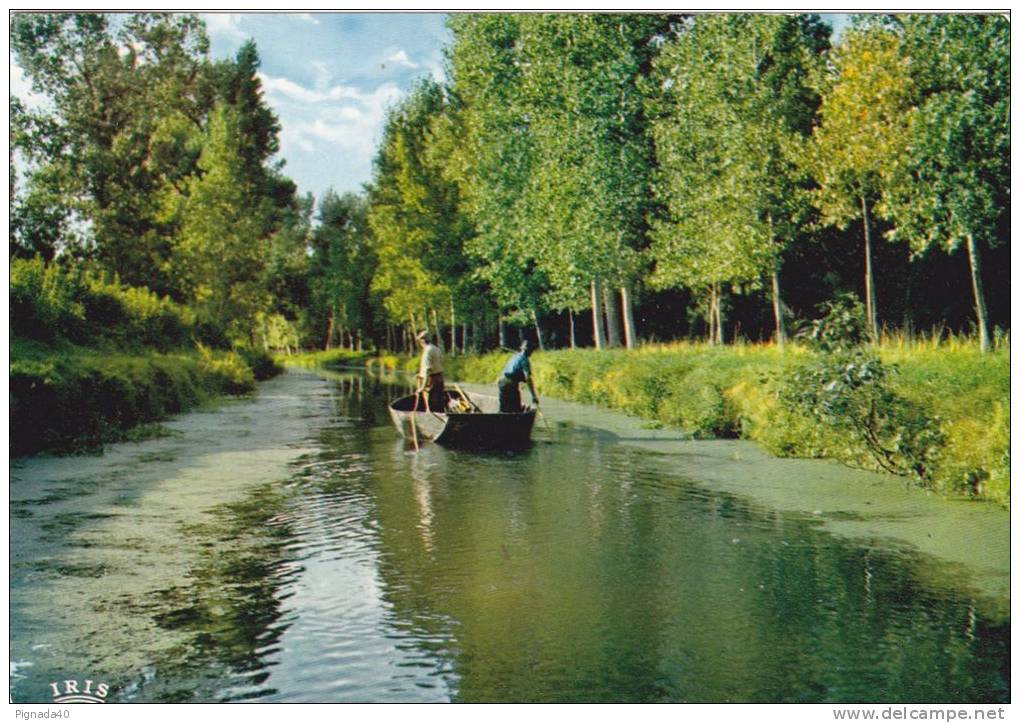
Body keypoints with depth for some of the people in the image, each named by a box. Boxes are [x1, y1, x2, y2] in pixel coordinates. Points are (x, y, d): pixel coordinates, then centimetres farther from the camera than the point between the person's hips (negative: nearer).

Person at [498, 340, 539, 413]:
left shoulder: (515, 356, 16)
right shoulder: (524, 360, -9)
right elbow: (528, 378, -18)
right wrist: (534, 396, -19)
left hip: (502, 382, 8)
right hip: (511, 385, -8)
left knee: (504, 410, 14)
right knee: (516, 411, -3)